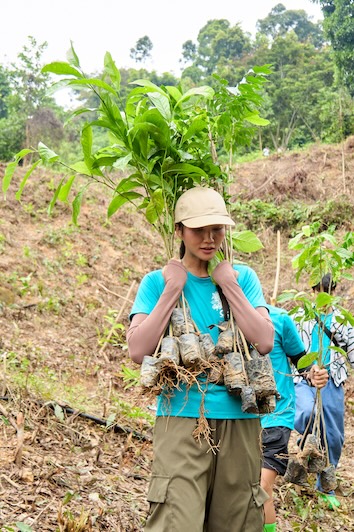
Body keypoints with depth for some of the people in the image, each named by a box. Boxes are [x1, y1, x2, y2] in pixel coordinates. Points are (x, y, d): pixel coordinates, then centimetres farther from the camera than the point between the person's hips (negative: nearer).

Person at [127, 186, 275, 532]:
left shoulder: (242, 277, 7)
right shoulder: (159, 281, 3)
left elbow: (264, 343, -5)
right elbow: (138, 350, -9)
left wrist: (229, 285, -7)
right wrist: (172, 289, -9)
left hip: (239, 417, 3)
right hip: (182, 416, -2)